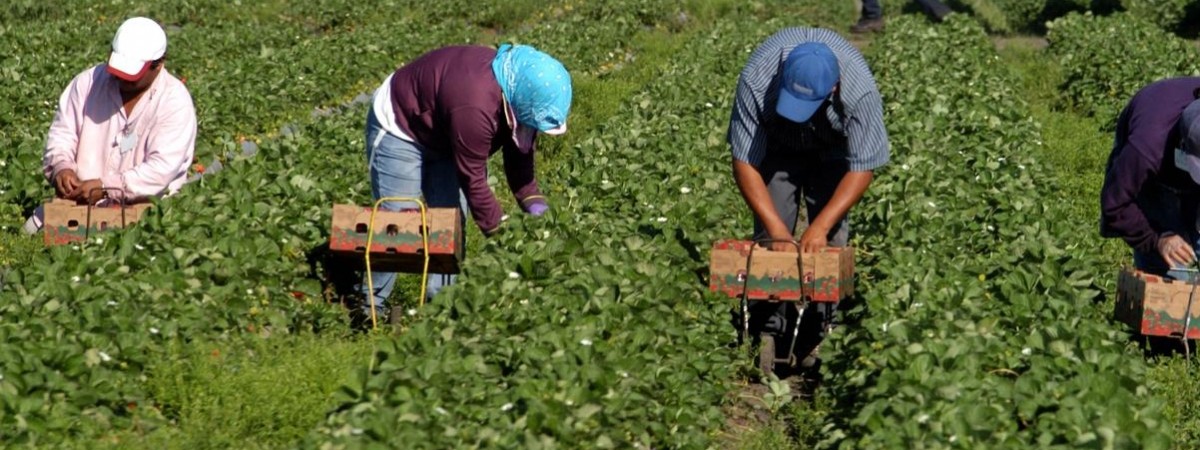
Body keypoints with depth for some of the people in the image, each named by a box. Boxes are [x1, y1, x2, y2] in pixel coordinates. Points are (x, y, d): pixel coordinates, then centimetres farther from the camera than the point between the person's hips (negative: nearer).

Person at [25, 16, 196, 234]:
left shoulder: (175, 101, -10)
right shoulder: (88, 81, 4)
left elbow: (162, 168, -18)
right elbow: (62, 132, 10)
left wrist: (106, 187, -27)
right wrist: (61, 166, -13)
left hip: (141, 210, -4)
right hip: (78, 200, 4)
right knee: (33, 230, -15)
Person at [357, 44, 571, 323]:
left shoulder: (519, 81, -15)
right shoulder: (475, 107, -42)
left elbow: (519, 150, -2)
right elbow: (473, 180, -32)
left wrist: (533, 202, -12)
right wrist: (497, 230, -24)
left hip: (442, 134, 9)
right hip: (399, 128, -9)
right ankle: (372, 306, -3)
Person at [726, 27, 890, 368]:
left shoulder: (860, 90, -39)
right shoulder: (756, 81, -39)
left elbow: (863, 167, -30)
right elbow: (744, 162, -31)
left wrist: (820, 226, -37)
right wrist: (776, 227, -36)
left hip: (831, 151, 0)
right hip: (775, 147, 0)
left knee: (830, 238, -12)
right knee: (770, 237, -10)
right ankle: (767, 332, -5)